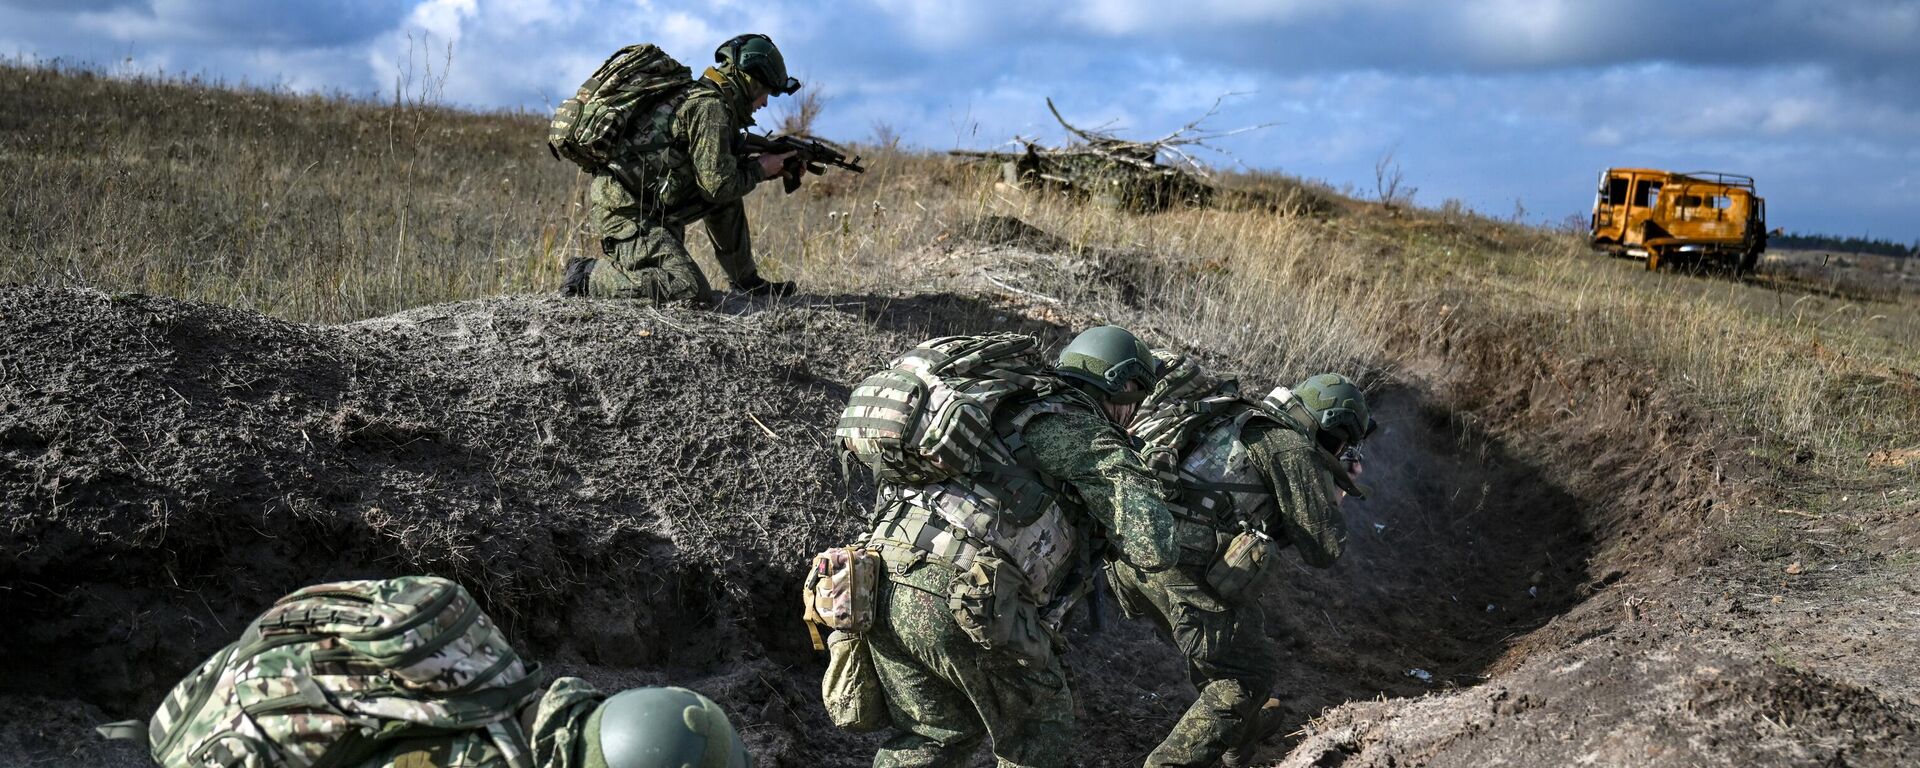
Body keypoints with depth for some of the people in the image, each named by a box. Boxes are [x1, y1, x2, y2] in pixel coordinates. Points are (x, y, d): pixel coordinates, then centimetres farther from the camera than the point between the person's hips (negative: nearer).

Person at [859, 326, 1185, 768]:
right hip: (966, 599, -7)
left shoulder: (1010, 409, 27)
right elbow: (1152, 548, -4)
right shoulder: (1085, 431, 4)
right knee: (1038, 729, 16)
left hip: (887, 583, 7)